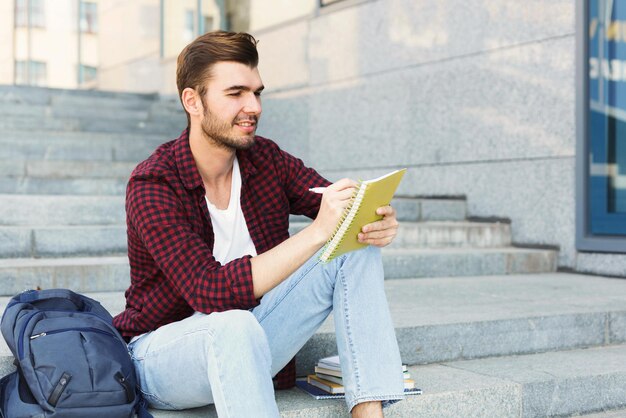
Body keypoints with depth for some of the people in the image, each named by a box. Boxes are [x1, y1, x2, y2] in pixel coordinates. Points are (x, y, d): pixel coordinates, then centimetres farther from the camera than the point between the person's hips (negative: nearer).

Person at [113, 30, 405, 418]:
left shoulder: (267, 160, -2)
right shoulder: (152, 185, -19)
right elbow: (210, 292, -31)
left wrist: (380, 222, -27)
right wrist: (317, 232, -37)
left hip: (246, 346, 6)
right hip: (162, 350, -6)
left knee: (359, 247, -9)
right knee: (235, 325, -40)